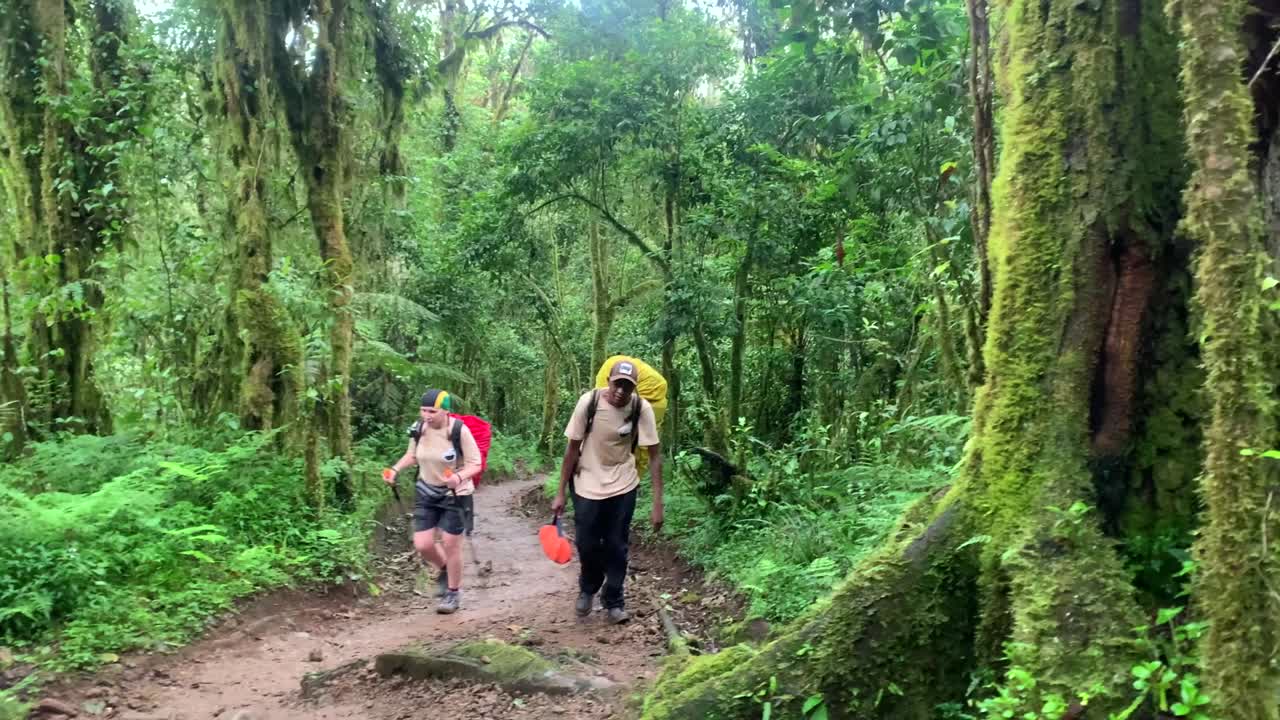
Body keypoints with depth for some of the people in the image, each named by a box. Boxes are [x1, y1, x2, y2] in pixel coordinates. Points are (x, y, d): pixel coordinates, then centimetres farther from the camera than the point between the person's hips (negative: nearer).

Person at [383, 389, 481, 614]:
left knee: (451, 545, 3)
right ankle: (444, 570, 34)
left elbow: (475, 464, -16)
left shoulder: (459, 431, -22)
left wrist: (459, 477, -34)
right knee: (422, 545, 0)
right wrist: (395, 469, -6)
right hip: (426, 493, 4)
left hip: (455, 495, -4)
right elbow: (412, 455, 11)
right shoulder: (419, 429, -8)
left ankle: (454, 592, 26)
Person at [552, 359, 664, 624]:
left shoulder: (642, 408, -19)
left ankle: (613, 602, 25)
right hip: (587, 485, 0)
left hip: (623, 487, 1)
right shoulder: (588, 402, -20)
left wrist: (657, 504, -17)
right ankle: (588, 589, 35)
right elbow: (572, 448, -10)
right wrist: (560, 493, -7)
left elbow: (655, 455, -14)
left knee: (616, 547, 5)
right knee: (587, 545, 5)